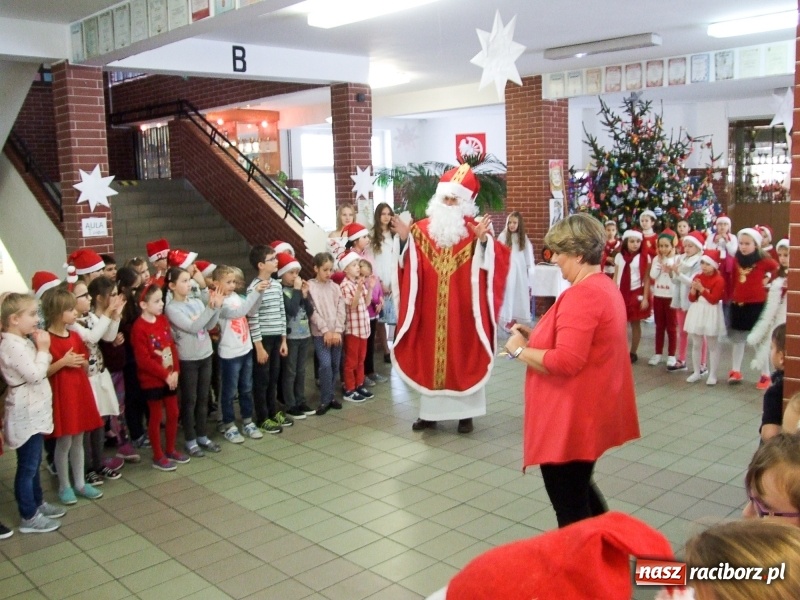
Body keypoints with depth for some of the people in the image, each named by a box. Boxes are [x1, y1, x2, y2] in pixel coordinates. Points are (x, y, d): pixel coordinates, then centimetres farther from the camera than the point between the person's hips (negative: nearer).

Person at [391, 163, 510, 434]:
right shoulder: (422, 229, 4)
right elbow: (409, 265, 1)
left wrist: (483, 240, -29)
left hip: (462, 309, -2)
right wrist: (404, 239, -13)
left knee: (464, 355, 5)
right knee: (429, 355, 8)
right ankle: (430, 411, 19)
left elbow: (492, 263, -14)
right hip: (430, 311, 2)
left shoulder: (476, 231, -2)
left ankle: (465, 412, 16)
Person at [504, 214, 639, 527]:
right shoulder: (605, 286, 9)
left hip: (571, 419, -11)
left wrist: (520, 350, -15)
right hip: (587, 413, 11)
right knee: (580, 489, 27)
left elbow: (565, 361, -30)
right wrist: (535, 336, 8)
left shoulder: (581, 295, -23)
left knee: (569, 504, 6)